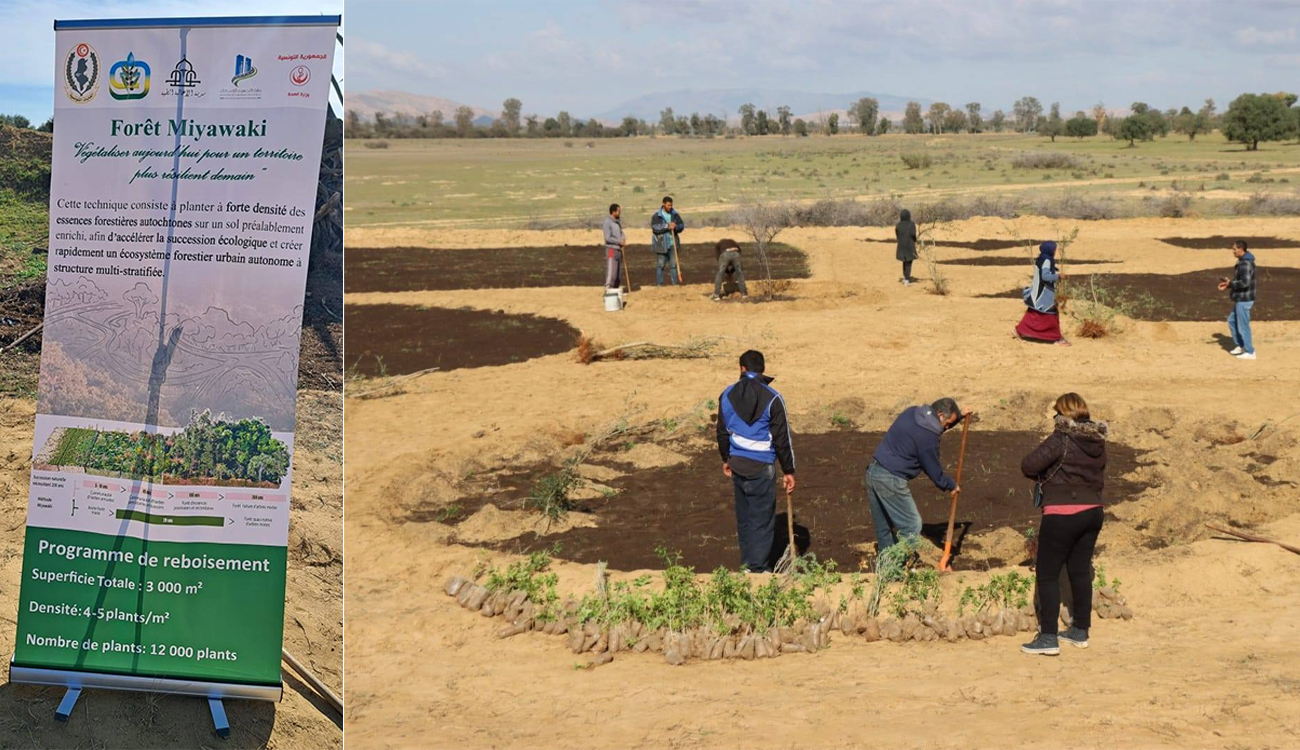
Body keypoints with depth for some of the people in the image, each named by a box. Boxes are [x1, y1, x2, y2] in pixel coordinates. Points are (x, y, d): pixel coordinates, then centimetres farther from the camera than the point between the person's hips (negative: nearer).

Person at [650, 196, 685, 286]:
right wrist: (667, 227, -23)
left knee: (673, 264, 5)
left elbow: (682, 226, 8)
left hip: (672, 244, 3)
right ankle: (659, 284, 4)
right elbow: (655, 228, -16)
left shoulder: (675, 215, 9)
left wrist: (675, 227, -15)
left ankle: (674, 284, 10)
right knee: (660, 265, -1)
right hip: (661, 244, -3)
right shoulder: (656, 216, -4)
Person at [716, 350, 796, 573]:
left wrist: (726, 459, 27)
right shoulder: (772, 398, -11)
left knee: (744, 517, 16)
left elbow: (722, 431, 12)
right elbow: (782, 438, -9)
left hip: (737, 464, 5)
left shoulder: (727, 395, 2)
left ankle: (747, 563, 24)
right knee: (763, 519, 1)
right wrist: (789, 471, -1)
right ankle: (759, 567, 0)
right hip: (761, 468, -5)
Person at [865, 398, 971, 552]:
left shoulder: (912, 412, 9)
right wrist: (951, 485, 12)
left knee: (883, 527, 18)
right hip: (890, 480, -9)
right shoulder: (927, 436, -16)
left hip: (873, 471, 9)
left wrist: (958, 416, 29)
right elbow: (934, 470, -5)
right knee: (912, 525, 0)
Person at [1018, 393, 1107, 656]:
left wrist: (1043, 476, 1)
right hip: (1093, 512, 7)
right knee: (1080, 572, 17)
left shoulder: (1060, 440, -16)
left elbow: (1028, 466, -18)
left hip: (1062, 515, -7)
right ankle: (1080, 631, 24)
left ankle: (1048, 637, -2)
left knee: (1047, 574, 0)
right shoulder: (1097, 442, 7)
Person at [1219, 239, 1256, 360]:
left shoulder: (1246, 264, -21)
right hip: (1240, 299, 11)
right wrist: (1228, 283, 7)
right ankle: (1239, 345, 30)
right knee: (1232, 321, 20)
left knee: (1243, 325, -2)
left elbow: (1245, 283, -29)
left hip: (1244, 299, -11)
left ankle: (1250, 352, 6)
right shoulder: (1242, 261, 11)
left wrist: (1230, 284, -16)